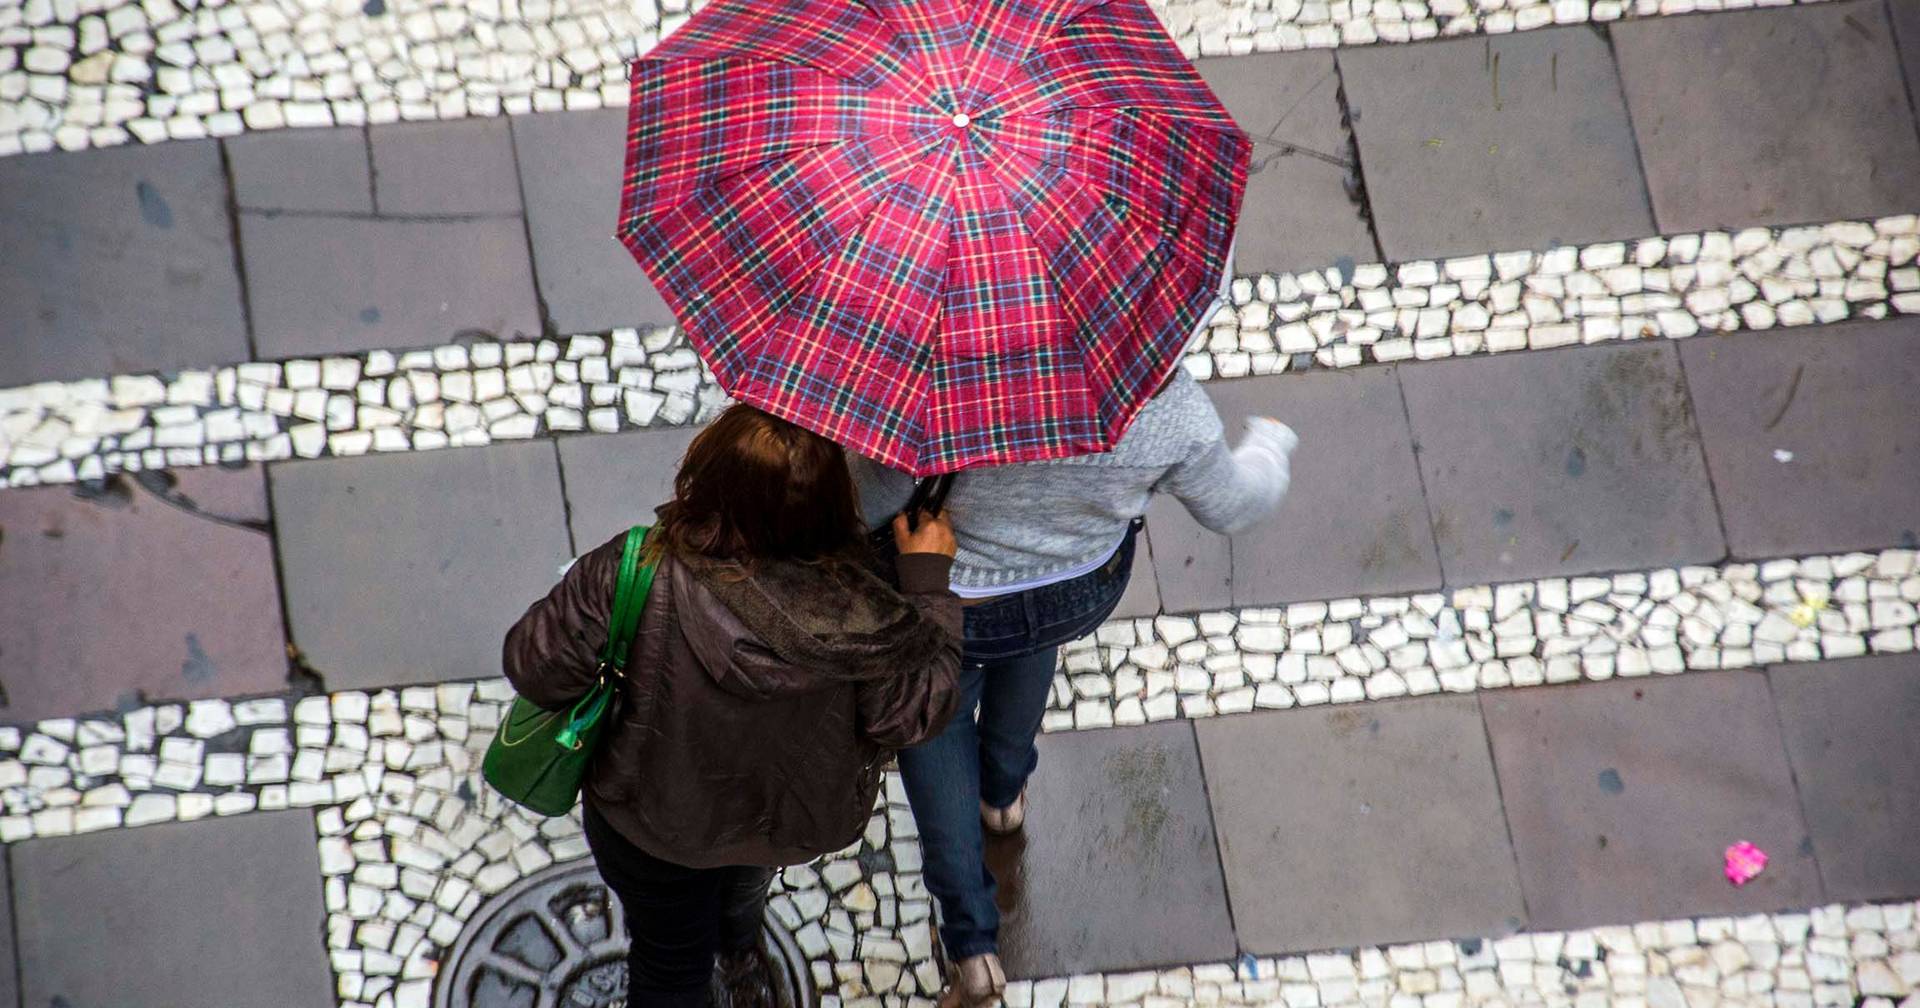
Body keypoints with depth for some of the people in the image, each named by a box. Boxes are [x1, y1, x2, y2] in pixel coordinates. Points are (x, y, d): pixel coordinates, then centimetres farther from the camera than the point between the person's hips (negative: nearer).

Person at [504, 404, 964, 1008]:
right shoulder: (856, 611, -36)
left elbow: (535, 670, -26)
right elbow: (916, 714, -20)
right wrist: (926, 581, -11)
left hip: (649, 827, -2)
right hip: (795, 828, 3)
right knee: (747, 874, 42)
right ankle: (740, 945, 74)